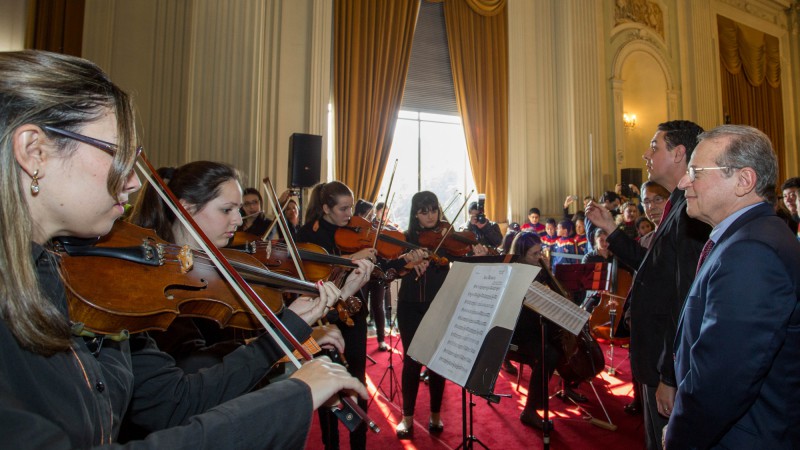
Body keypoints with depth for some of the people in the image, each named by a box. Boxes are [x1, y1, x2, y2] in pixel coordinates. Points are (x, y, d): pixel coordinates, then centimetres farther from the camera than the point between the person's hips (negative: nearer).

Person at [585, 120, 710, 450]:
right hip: (660, 360, 10)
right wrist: (610, 229, 12)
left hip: (672, 366, -10)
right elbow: (652, 266, 15)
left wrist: (671, 377, -24)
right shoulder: (679, 206, 10)